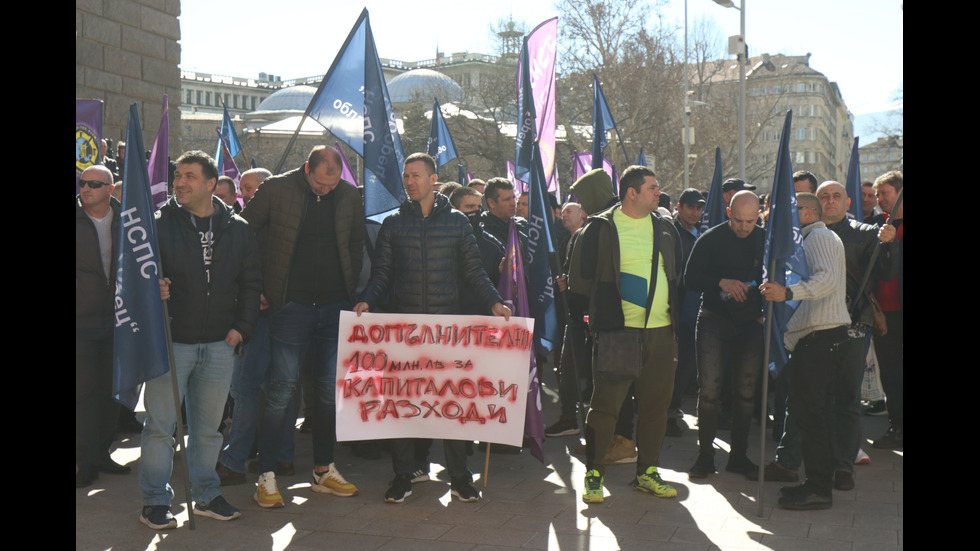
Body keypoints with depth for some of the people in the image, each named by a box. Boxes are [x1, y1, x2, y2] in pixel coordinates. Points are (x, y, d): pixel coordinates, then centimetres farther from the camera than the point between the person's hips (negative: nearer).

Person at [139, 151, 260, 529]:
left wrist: (241, 327, 1)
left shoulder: (238, 230, 7)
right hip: (170, 341, -3)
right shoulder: (158, 225, -1)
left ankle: (207, 496, 26)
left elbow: (251, 283, 11)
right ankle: (155, 502, 13)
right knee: (160, 424, 1)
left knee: (208, 426, 13)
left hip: (219, 344, 3)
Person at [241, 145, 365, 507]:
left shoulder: (350, 196, 4)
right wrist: (258, 289, -3)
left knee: (331, 390, 9)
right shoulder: (276, 190, -6)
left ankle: (323, 470, 23)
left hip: (335, 306, 4)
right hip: (291, 305, -4)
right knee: (281, 389, -4)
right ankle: (266, 476, 6)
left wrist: (352, 289, 8)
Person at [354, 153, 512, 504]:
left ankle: (459, 476, 12)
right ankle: (403, 476, 12)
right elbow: (382, 273, 8)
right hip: (402, 321, 1)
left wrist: (494, 302, -8)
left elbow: (473, 272, 7)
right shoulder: (393, 223, 10)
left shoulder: (457, 221, 8)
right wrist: (367, 301, -11)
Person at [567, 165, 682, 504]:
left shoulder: (664, 228, 13)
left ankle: (648, 472, 22)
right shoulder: (601, 228, -3)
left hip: (661, 330, 5)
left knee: (656, 405, 9)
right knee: (605, 404, -3)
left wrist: (673, 313, 14)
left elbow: (677, 274, 23)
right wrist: (602, 310, 2)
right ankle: (594, 473, 9)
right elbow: (580, 278, 1)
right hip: (617, 331, -5)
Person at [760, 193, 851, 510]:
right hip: (825, 337, 11)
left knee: (808, 411, -10)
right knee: (818, 411, 14)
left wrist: (787, 292, -38)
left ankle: (818, 489, -7)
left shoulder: (818, 237, -8)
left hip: (818, 338, -11)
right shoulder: (821, 238, 25)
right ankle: (821, 481, 20)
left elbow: (827, 280, -25)